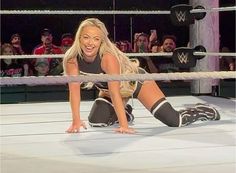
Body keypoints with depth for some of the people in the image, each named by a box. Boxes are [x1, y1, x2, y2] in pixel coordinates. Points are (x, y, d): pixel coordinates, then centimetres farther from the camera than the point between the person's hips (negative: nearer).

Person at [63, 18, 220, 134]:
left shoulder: (108, 57, -38)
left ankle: (206, 111, 19)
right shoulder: (72, 59, -25)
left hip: (136, 80, -5)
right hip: (108, 89, 5)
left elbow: (115, 93, -39)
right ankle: (125, 113, 28)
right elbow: (74, 90, -24)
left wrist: (124, 126, -43)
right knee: (95, 122, -3)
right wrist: (76, 121, -32)